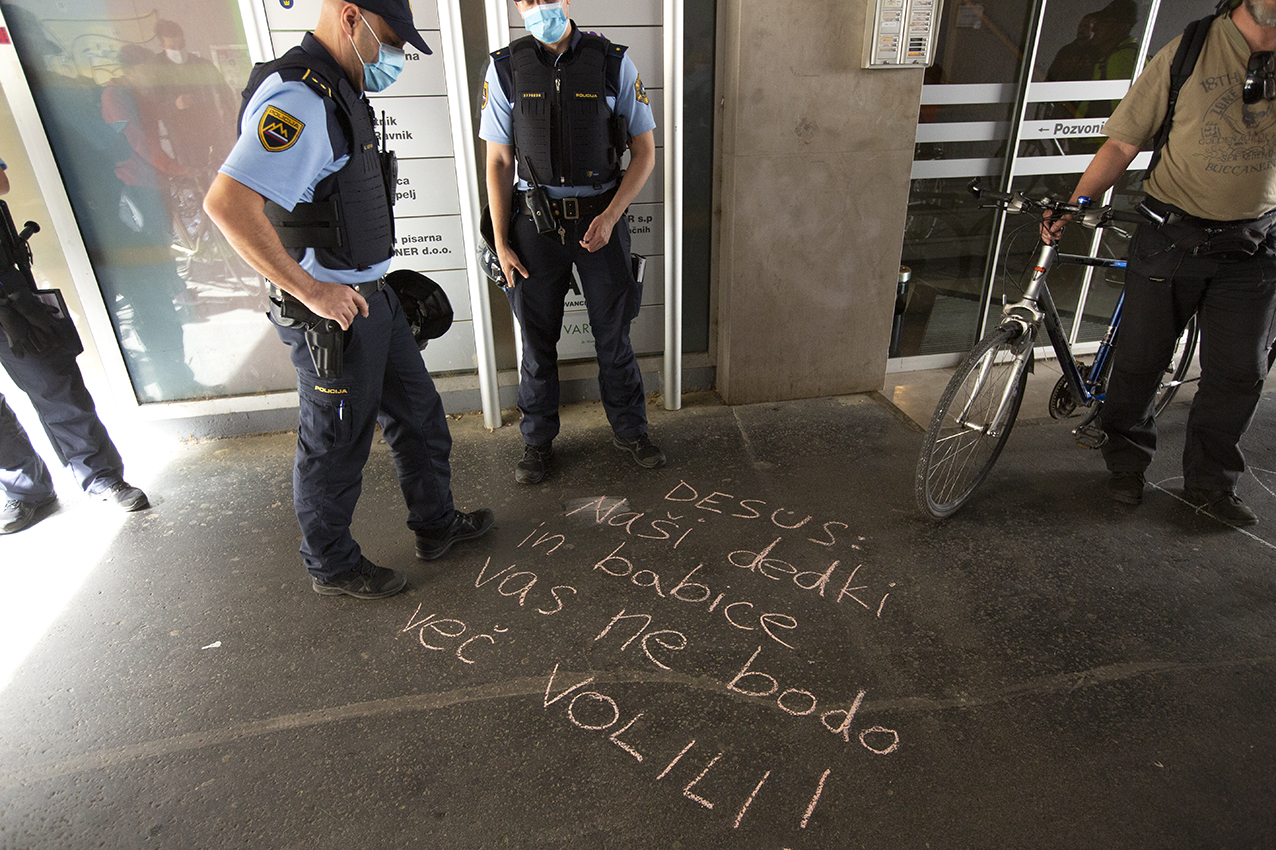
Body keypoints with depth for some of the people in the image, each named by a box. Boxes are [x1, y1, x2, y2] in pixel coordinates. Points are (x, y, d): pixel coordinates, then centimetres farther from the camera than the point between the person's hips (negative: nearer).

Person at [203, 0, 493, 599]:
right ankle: (331, 566, 28)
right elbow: (227, 203, -32)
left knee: (417, 414, 19)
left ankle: (435, 524, 37)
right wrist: (312, 291, -26)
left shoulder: (338, 93, 12)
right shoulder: (297, 99, -21)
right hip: (333, 313, -10)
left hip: (371, 296, 10)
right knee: (336, 446, 7)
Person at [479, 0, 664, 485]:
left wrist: (610, 217, -14)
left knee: (613, 335, 9)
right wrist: (501, 243, -3)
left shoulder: (613, 63, -3)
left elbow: (645, 152, -1)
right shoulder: (506, 68, 0)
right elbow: (498, 163, 2)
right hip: (535, 221, 1)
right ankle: (538, 441, 26)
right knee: (537, 339, 8)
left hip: (601, 219, 0)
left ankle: (630, 431, 28)